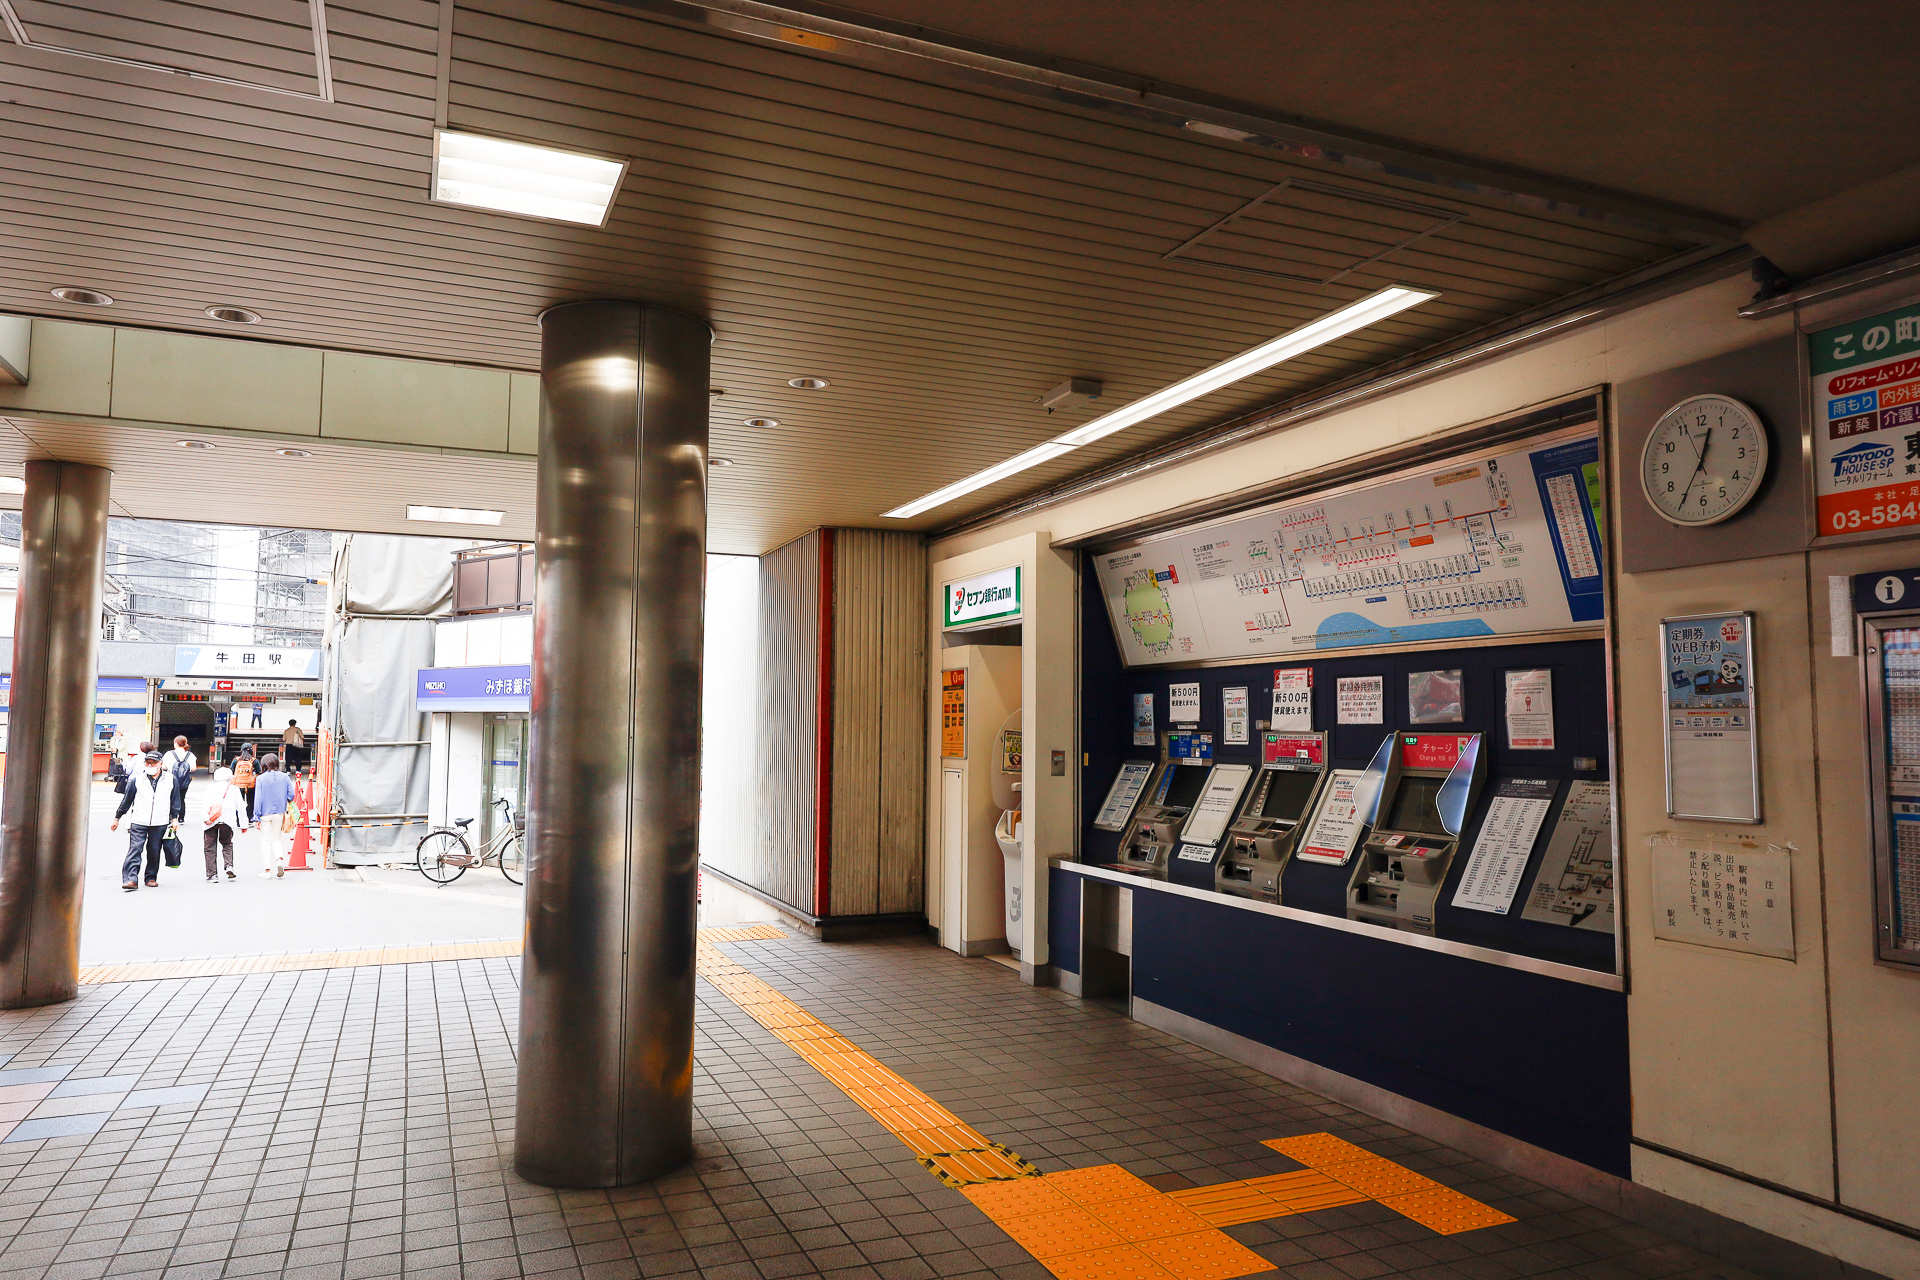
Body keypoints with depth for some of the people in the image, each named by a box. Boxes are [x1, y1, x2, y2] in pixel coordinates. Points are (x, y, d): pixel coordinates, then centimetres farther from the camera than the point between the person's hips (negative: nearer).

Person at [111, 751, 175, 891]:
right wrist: (117, 818, 14)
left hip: (160, 823, 1)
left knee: (154, 851, 7)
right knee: (134, 849, -10)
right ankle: (131, 879, -13)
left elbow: (175, 800, 14)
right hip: (139, 822, -1)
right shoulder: (137, 779, 2)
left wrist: (174, 818, 12)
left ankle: (151, 878, 18)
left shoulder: (170, 779, 4)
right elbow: (127, 799, 10)